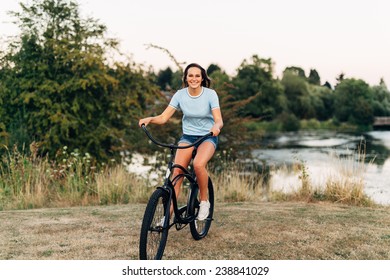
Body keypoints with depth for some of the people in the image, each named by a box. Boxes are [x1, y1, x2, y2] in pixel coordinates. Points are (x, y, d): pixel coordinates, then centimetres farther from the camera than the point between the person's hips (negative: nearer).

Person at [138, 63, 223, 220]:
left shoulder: (210, 94, -12)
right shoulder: (180, 95, -6)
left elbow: (219, 120, -18)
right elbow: (164, 117, -10)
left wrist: (216, 126, -42)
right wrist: (149, 119, -30)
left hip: (207, 137, -2)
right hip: (187, 137, 3)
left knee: (198, 164, -32)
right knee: (176, 171, -17)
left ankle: (204, 202, -8)